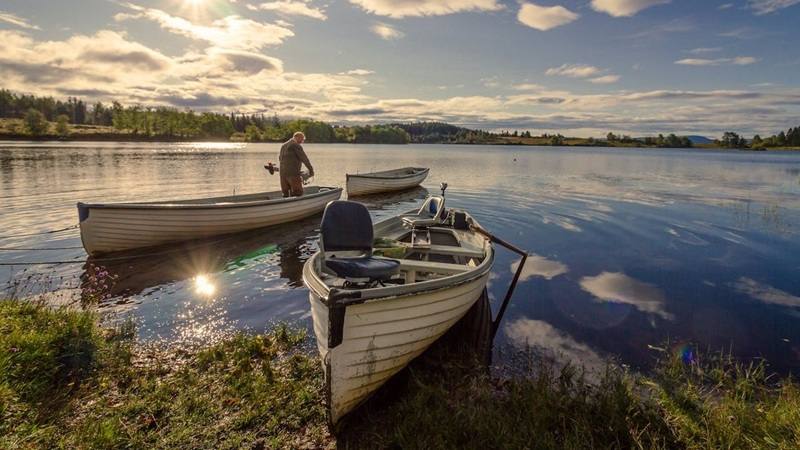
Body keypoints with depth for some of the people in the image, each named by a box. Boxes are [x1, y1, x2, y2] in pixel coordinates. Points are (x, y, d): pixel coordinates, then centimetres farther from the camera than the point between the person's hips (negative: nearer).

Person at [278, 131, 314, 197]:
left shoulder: (283, 146, 19)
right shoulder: (296, 146, -7)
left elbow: (280, 158, 28)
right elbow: (304, 158, -8)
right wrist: (311, 169, -1)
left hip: (283, 173, 8)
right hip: (293, 173, -8)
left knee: (285, 194, 9)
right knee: (298, 194, -6)